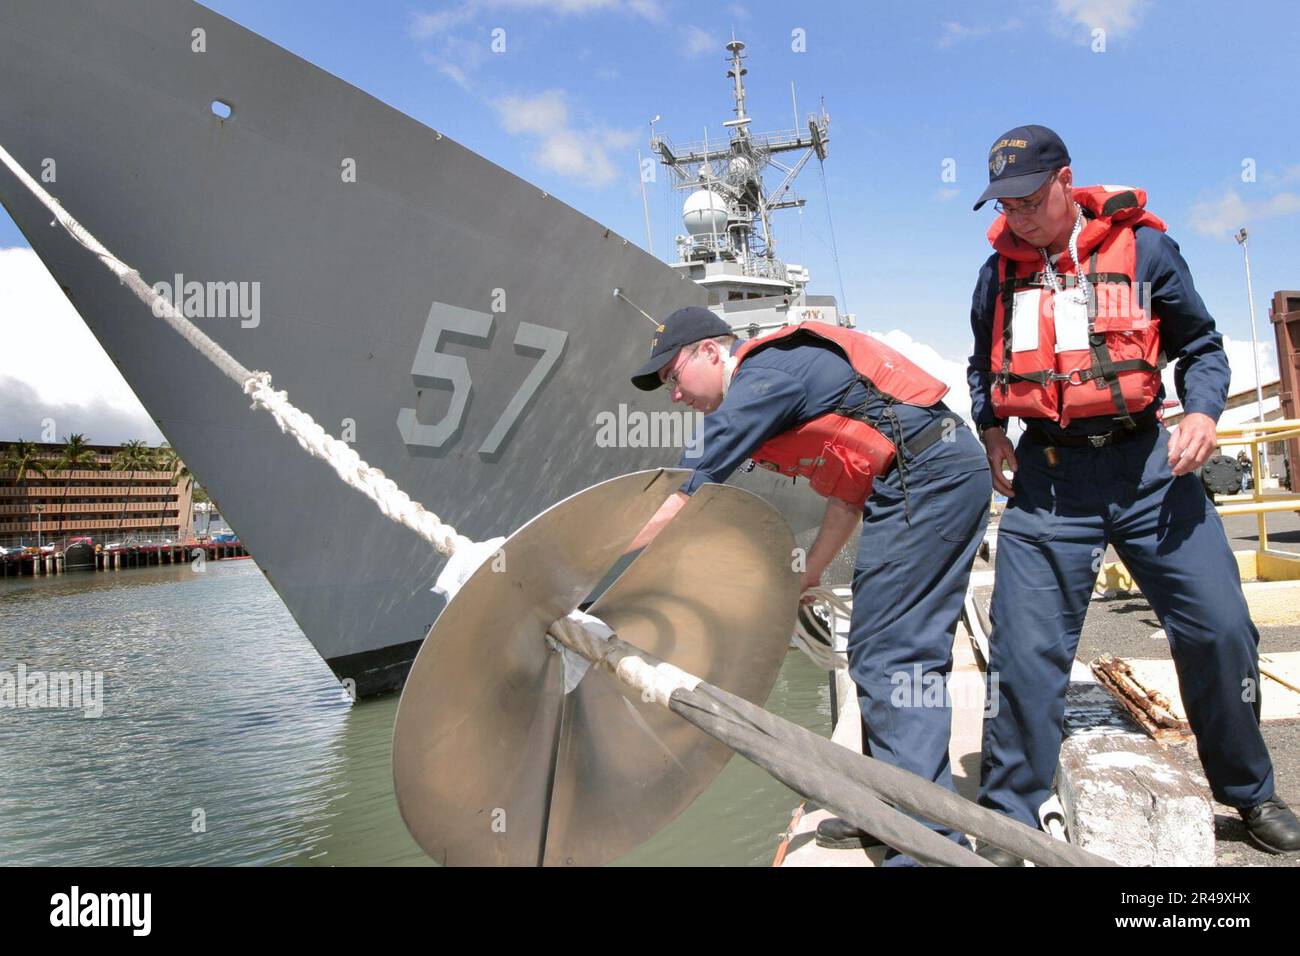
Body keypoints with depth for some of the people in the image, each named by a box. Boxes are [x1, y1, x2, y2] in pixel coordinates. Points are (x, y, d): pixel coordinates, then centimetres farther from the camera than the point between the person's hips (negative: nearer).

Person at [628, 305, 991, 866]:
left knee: (889, 657, -9)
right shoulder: (784, 371, 20)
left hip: (926, 477, -10)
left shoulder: (761, 377, -10)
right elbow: (851, 487, 23)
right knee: (897, 649, 12)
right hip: (951, 470, 10)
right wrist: (811, 571, 23)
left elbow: (680, 500, -11)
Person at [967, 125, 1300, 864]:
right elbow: (984, 367, 22)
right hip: (1046, 476, 1)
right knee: (1027, 650, -4)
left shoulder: (1143, 247, 1)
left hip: (1146, 466, 0)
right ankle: (1010, 820, 11)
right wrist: (991, 431, 6)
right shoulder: (999, 271, 7)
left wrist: (1203, 412, -10)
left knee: (1220, 629, 1)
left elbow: (1200, 345, 9)